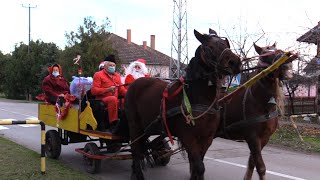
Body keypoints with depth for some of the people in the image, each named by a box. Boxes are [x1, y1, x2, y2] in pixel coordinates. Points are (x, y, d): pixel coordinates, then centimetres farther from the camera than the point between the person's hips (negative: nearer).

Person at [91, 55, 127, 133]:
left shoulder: (117, 75, 24)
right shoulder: (98, 75, 5)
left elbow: (121, 90, 21)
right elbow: (94, 91, -5)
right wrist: (108, 89, -16)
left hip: (115, 100, 5)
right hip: (102, 100, -5)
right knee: (113, 99, -38)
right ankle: (113, 123, -36)